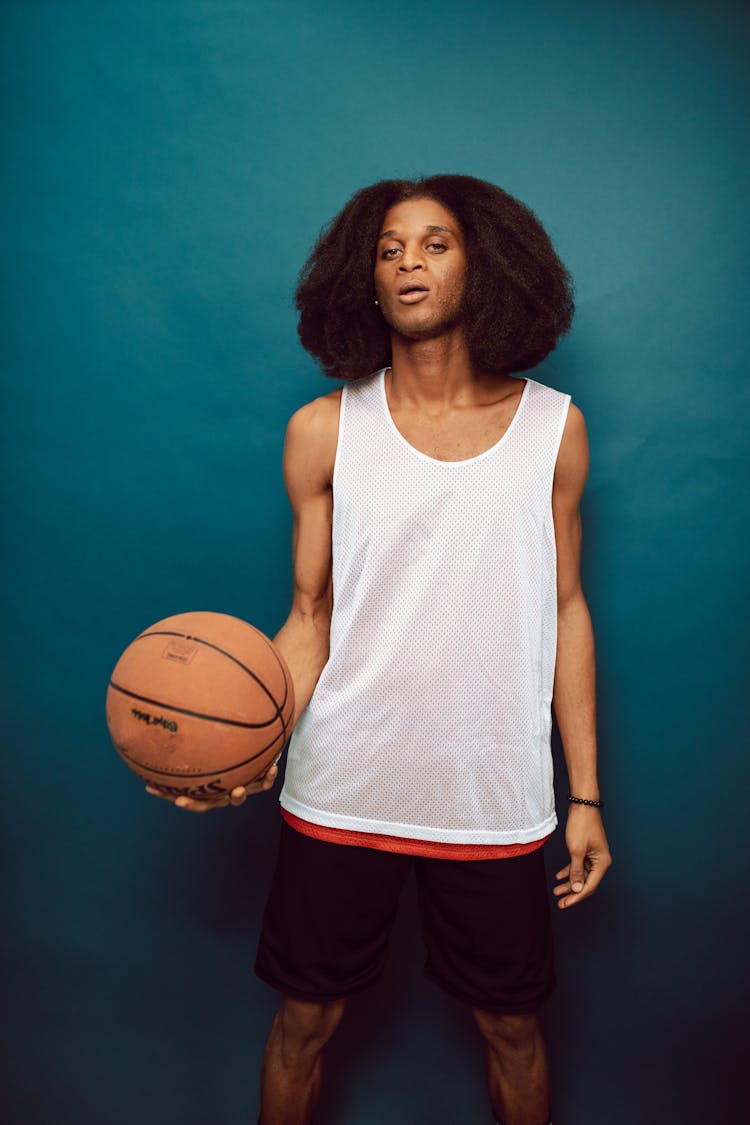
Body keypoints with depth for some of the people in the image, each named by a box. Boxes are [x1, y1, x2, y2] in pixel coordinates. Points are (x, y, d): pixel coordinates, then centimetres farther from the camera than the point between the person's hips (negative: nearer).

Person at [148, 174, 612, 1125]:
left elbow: (564, 611, 4)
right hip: (341, 791, 0)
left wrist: (586, 795, 4)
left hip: (497, 797, 1)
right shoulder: (323, 431, -2)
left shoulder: (553, 427, 1)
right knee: (304, 1019, 16)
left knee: (511, 1026, 19)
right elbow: (312, 616, 1)